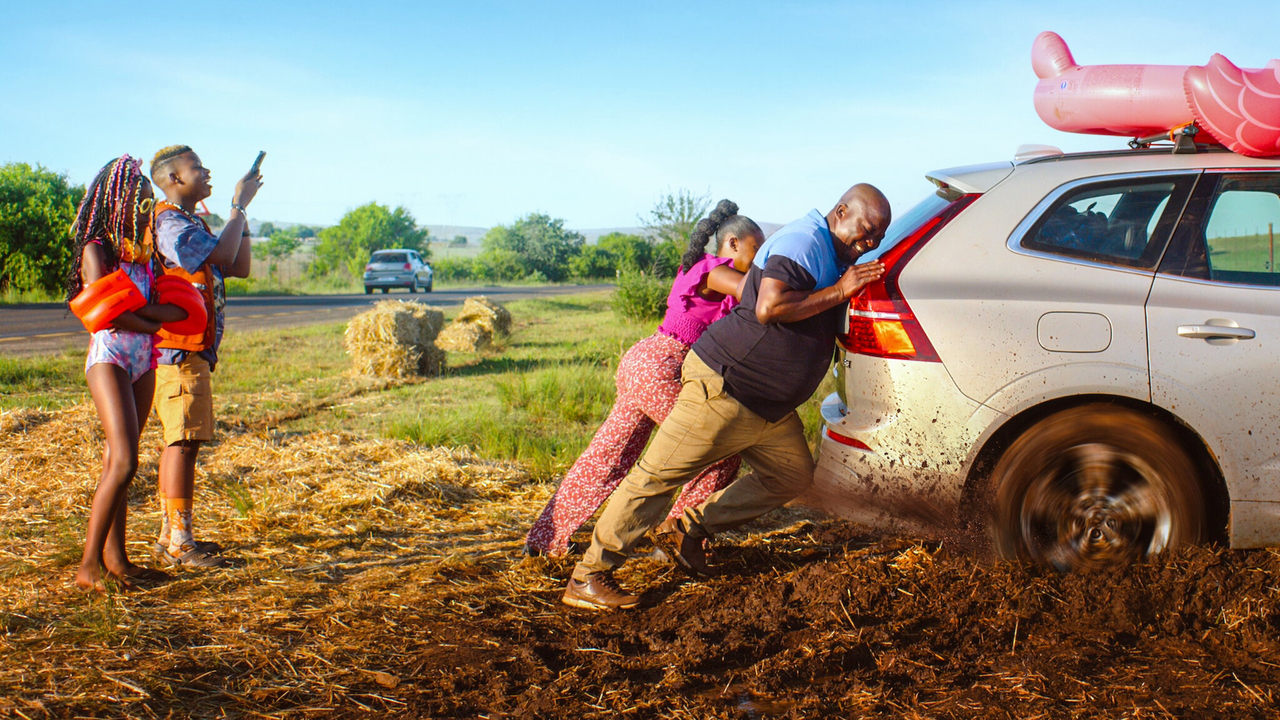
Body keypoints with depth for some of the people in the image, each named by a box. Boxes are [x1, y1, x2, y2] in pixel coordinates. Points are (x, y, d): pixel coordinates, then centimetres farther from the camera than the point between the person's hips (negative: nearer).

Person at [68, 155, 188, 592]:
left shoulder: (141, 251, 15)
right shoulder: (96, 249, -6)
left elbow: (147, 305, 12)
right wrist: (155, 320, -5)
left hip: (143, 359, 7)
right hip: (109, 358, -7)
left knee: (118, 462, 9)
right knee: (123, 462, -15)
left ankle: (114, 557, 13)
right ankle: (89, 565, -10)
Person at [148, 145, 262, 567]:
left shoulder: (190, 224, 22)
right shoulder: (168, 223, -12)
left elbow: (239, 268, 18)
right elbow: (223, 255, -23)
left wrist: (242, 211, 11)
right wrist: (239, 204, -11)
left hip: (193, 352, 11)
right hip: (179, 350, -11)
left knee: (180, 442, 12)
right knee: (182, 442, -10)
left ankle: (170, 536, 18)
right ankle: (180, 543, -8)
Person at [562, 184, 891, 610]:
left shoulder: (835, 258, 15)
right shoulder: (803, 241, -16)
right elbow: (769, 308, -29)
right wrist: (839, 292, -22)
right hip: (722, 385, -10)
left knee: (793, 475, 10)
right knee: (659, 476, -7)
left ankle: (689, 530, 16)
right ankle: (588, 578, -2)